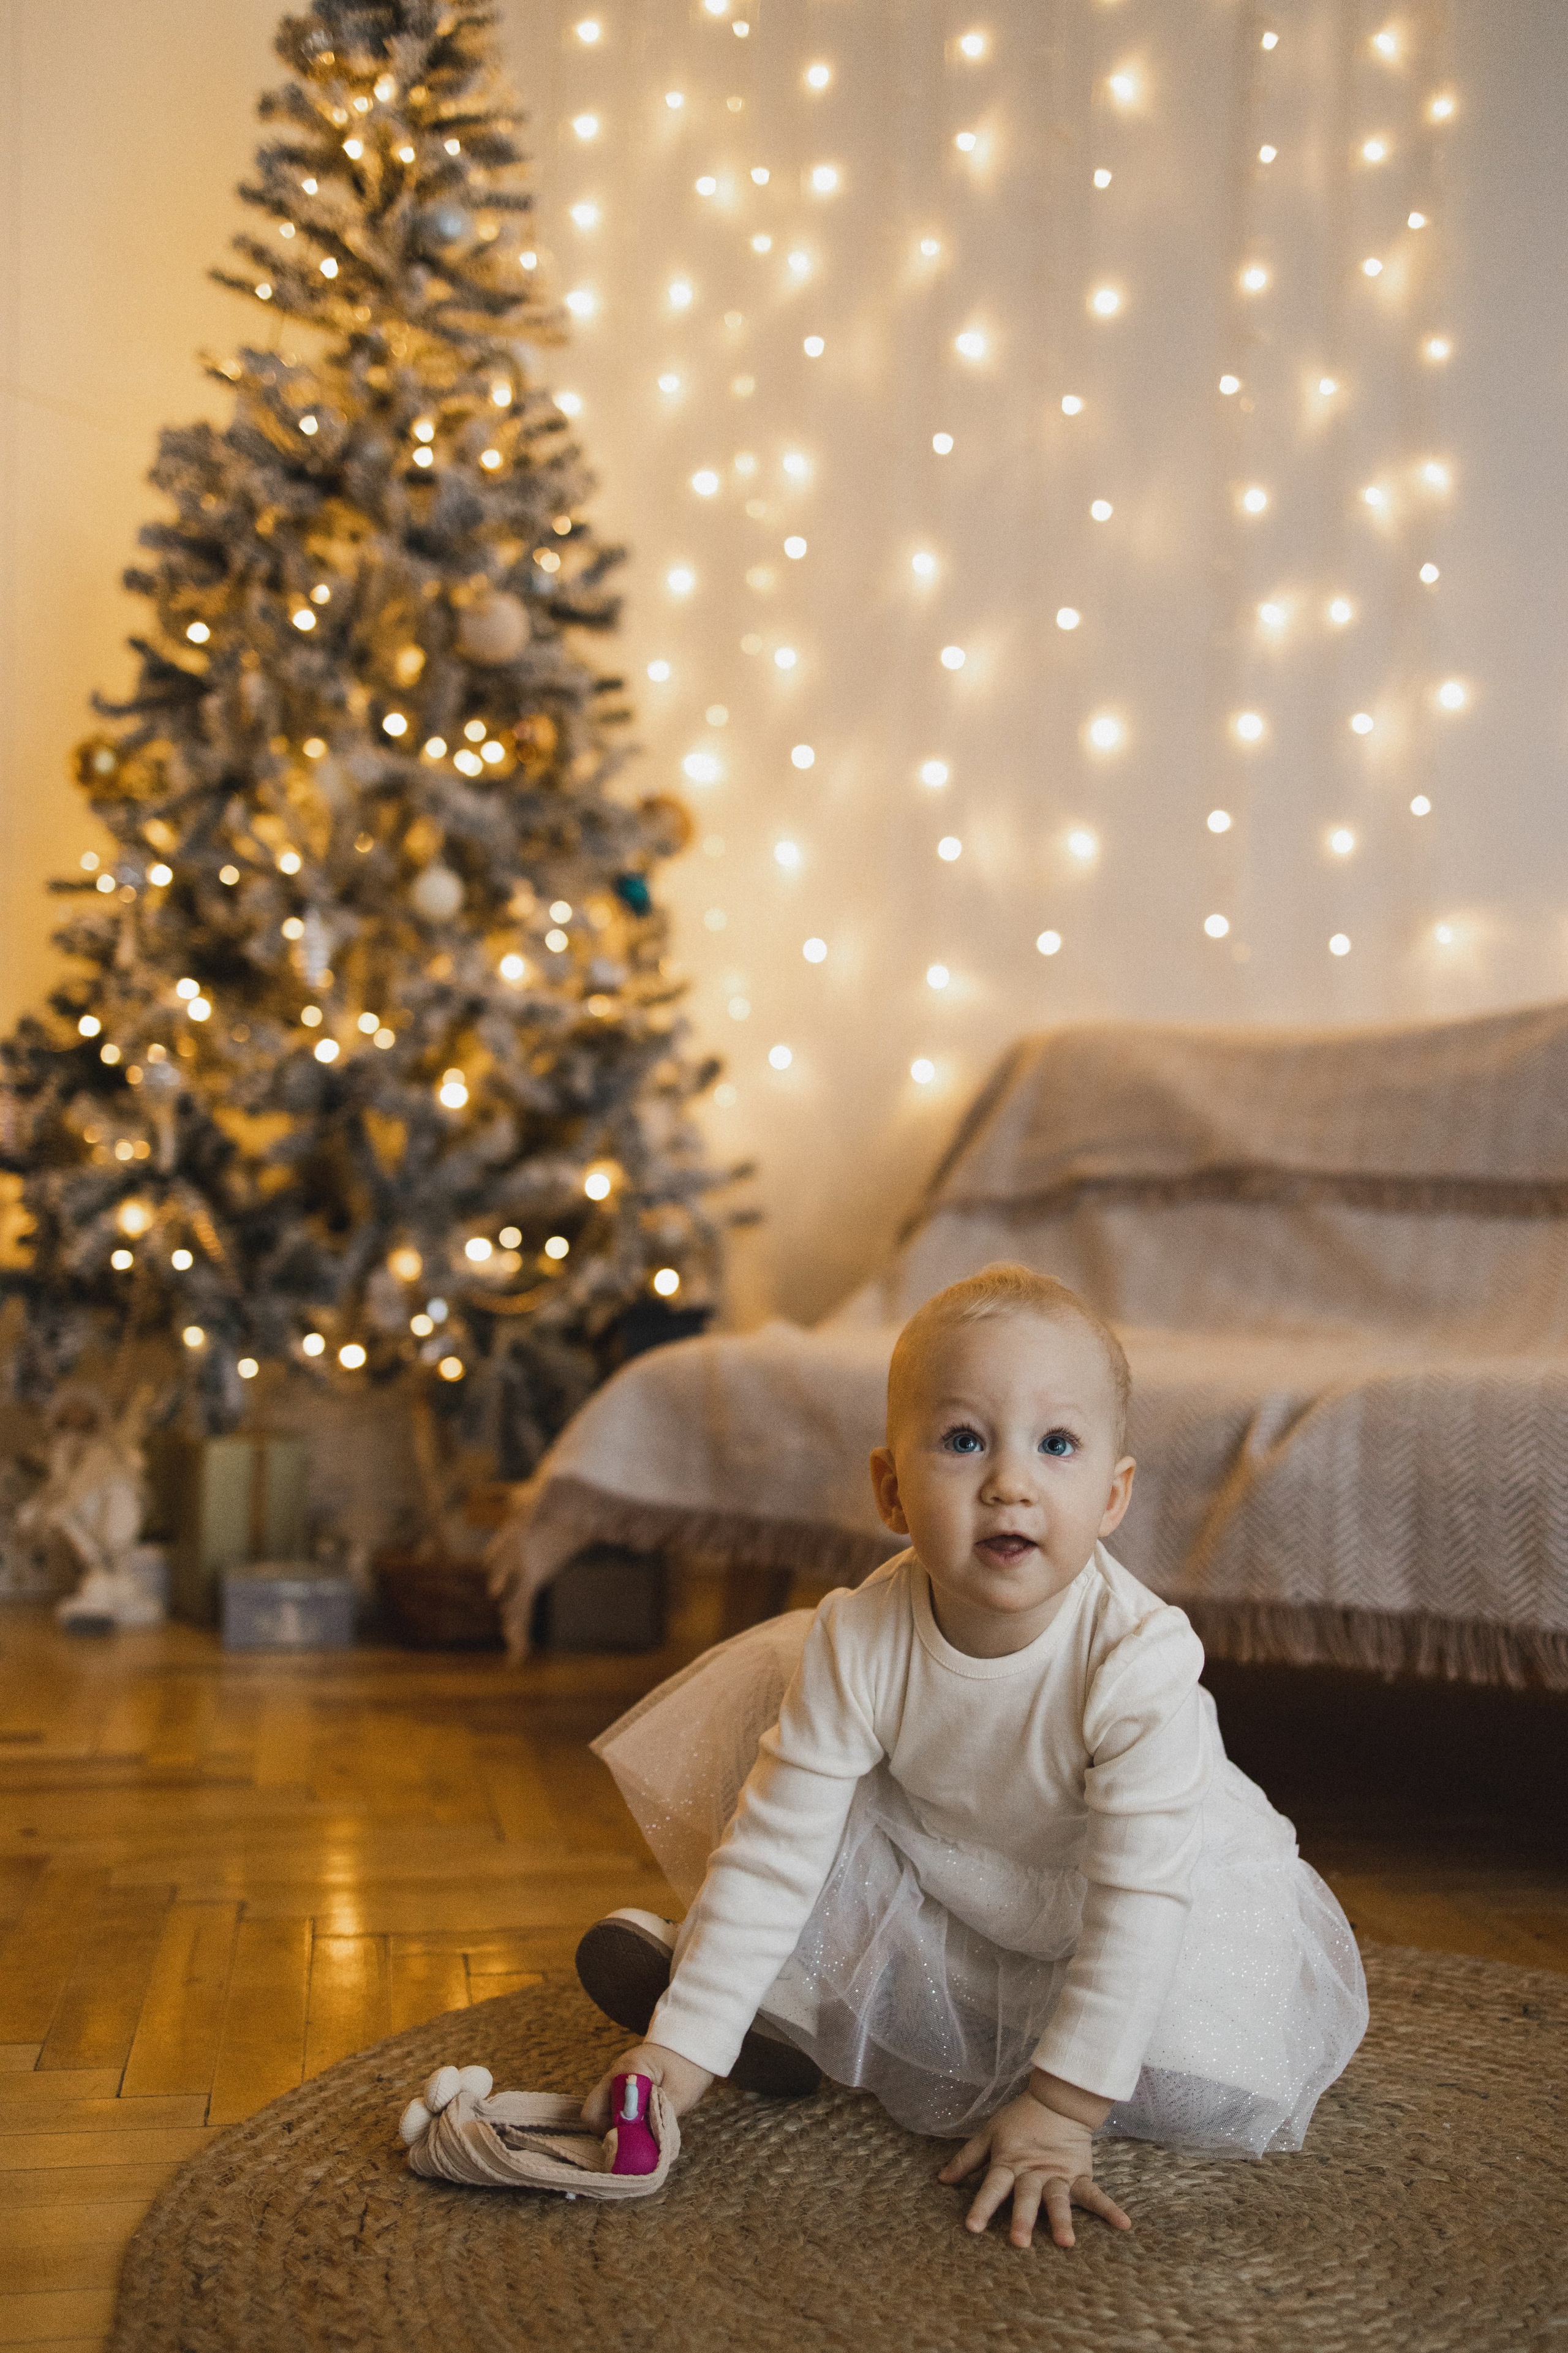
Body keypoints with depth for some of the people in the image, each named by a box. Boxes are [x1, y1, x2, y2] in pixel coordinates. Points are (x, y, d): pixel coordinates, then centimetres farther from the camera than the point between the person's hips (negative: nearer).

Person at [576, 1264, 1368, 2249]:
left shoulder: (1141, 1660, -36)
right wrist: (689, 2039, -24)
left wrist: (1060, 2110, -33)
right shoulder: (860, 1644, -27)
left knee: (1207, 2082, -24)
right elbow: (776, 1844, -21)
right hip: (944, 1878, 2)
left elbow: (1139, 1900, -33)